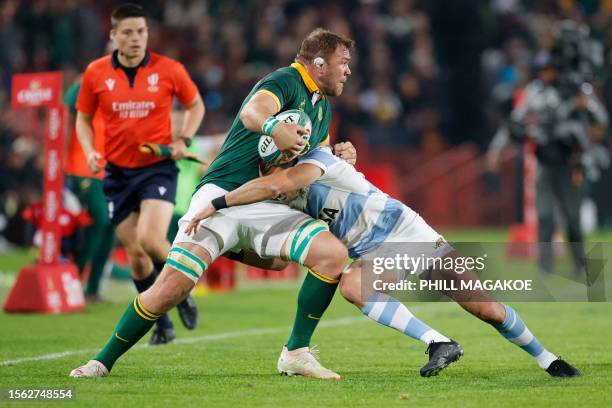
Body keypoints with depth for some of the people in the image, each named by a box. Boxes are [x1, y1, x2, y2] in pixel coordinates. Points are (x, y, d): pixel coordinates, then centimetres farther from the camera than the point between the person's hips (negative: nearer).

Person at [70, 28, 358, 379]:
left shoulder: (323, 107, 20)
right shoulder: (286, 81, -6)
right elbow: (252, 112, -28)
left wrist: (339, 156, 11)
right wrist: (272, 127, -52)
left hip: (267, 207, 7)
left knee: (334, 254, -18)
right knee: (173, 286, -18)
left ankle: (297, 353, -9)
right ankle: (103, 361, -3)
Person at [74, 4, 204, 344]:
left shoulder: (169, 70, -5)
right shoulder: (96, 73, -1)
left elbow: (195, 105, 11)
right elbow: (84, 118, 12)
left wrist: (184, 140, -4)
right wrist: (90, 151, -6)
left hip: (159, 168, -2)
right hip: (118, 172, 3)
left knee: (150, 240, -21)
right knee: (135, 254, 3)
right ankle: (162, 326, 18)